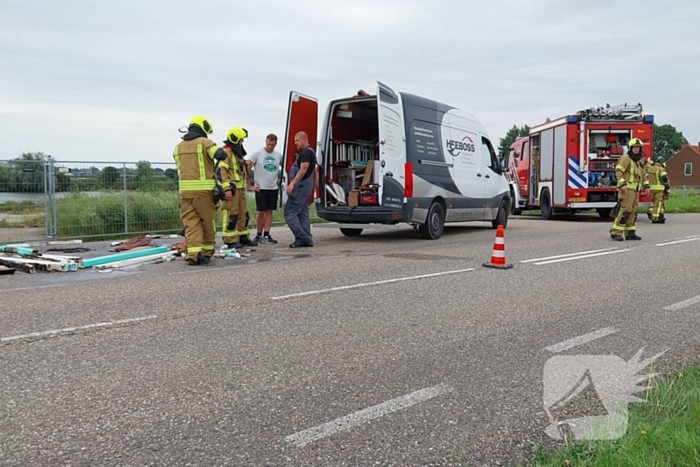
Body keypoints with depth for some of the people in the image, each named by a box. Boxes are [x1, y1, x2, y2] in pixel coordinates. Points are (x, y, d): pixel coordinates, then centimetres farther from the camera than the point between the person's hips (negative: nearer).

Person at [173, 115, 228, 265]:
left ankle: (193, 254, -6)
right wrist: (219, 151, 3)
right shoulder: (205, 142, -3)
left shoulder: (178, 147, 16)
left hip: (185, 189, 5)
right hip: (203, 189, -4)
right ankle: (206, 252, 17)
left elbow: (182, 168, 17)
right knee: (207, 222, 9)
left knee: (190, 223, 3)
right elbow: (220, 155, -19)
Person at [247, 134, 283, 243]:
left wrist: (279, 180, 10)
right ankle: (259, 235, 9)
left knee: (269, 212, 4)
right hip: (260, 188, -3)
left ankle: (266, 235, 7)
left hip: (274, 188, 3)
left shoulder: (278, 155, 7)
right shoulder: (257, 154, -3)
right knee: (260, 212, -1)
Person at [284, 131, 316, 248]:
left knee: (289, 212, -10)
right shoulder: (308, 152, 20)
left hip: (300, 186, -11)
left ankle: (302, 237, -13)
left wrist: (292, 183, -28)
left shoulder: (306, 152, -12)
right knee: (302, 213, 11)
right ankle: (307, 239, 10)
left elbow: (303, 169, -23)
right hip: (304, 187, 11)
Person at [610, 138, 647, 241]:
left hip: (635, 190, 9)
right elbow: (618, 171, -16)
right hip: (627, 189, -9)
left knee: (632, 212, 8)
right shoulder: (626, 158, -7)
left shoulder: (639, 161, 18)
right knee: (624, 210, -14)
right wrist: (623, 184, -25)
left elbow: (642, 175, 26)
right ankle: (615, 233, -14)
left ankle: (630, 233, 11)